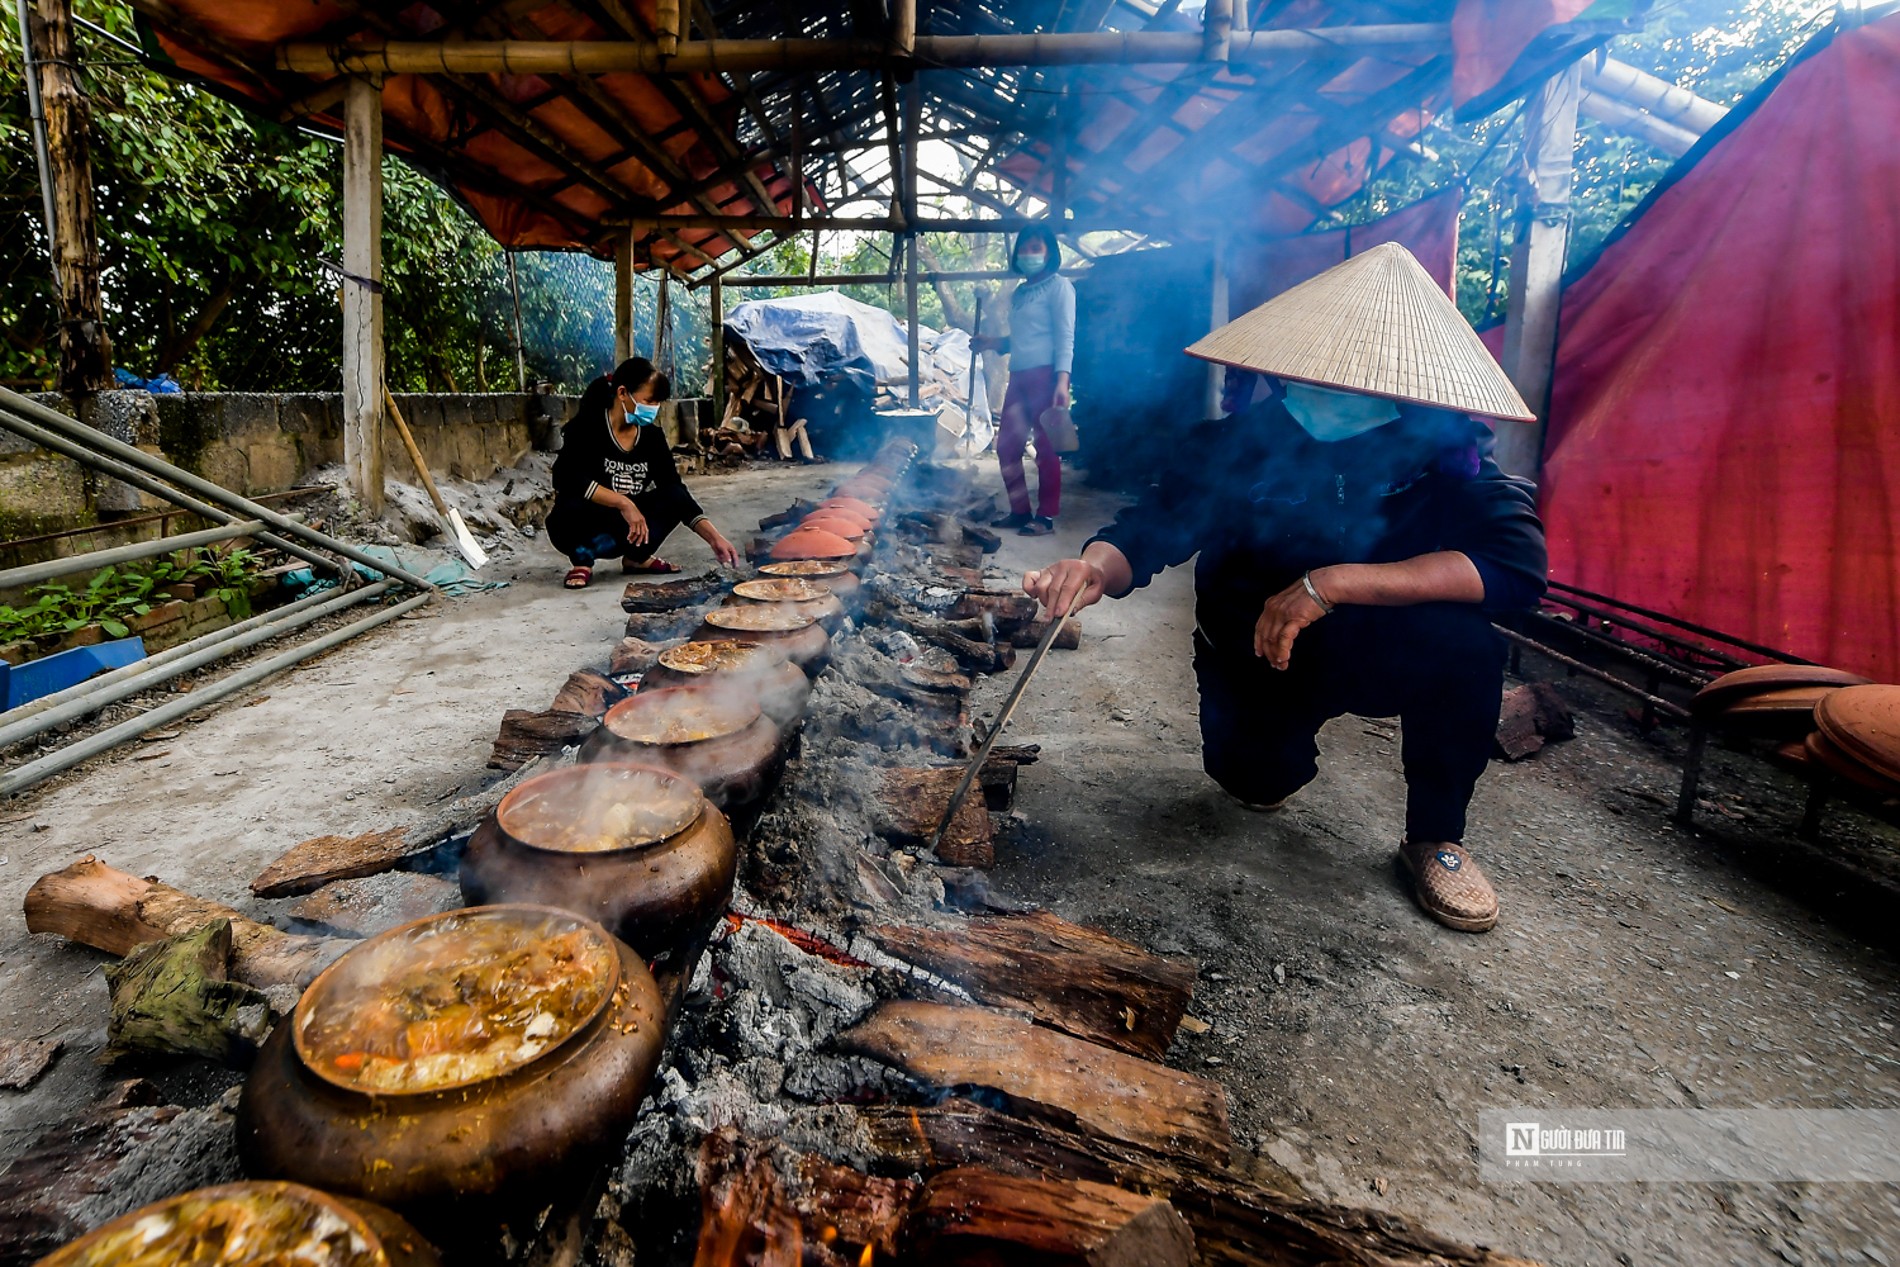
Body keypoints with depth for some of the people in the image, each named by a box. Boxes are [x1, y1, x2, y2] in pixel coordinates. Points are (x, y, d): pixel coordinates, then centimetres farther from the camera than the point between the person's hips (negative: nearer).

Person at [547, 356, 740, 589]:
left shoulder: (652, 436, -3)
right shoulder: (587, 426, -16)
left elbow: (676, 489, -7)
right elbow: (568, 478, -29)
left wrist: (714, 538, -17)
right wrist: (623, 503, -39)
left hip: (626, 525, 5)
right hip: (580, 525, -5)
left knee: (675, 498, -16)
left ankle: (637, 558, -2)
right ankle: (582, 559, -11)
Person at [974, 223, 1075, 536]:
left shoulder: (1058, 286, -1)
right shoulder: (1019, 292, 20)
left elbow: (1065, 337, -9)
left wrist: (1062, 380, -20)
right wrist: (992, 343, 12)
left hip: (1045, 375, -8)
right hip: (1019, 376, 8)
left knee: (1046, 447, -5)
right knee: (1006, 445, 7)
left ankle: (1046, 516, 1)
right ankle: (1020, 510, 18)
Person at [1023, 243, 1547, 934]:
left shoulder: (1446, 455, -22)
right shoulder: (1244, 442, -20)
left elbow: (1519, 561, -35)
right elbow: (1152, 525, -22)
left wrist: (1335, 582, -45)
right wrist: (1096, 566, -47)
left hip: (1386, 655, -1)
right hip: (1258, 654, 1)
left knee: (1463, 636, -31)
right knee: (1255, 780, -18)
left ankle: (1436, 836, -5)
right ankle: (1293, 735, 24)